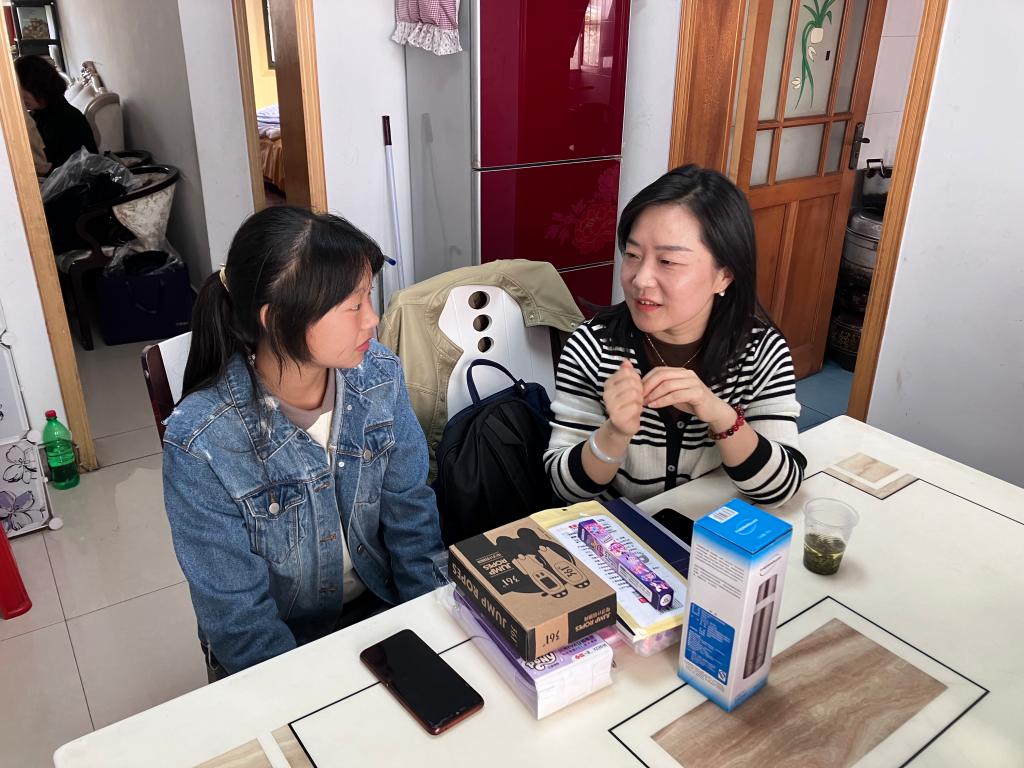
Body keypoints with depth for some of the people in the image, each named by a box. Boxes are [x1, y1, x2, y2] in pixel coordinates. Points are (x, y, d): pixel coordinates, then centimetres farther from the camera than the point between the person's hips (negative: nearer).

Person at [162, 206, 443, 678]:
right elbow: (237, 616, -16)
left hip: (381, 608, 3)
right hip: (280, 645, -2)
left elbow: (410, 510, -3)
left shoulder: (379, 375, -13)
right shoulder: (200, 444, -24)